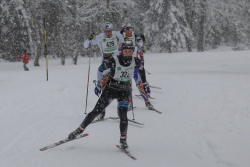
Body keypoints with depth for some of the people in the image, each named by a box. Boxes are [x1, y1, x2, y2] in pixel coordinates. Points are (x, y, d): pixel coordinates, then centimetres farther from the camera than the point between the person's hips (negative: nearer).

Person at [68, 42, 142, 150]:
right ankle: (80, 129, 16)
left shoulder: (136, 62, -11)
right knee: (96, 111, 0)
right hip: (110, 89, -1)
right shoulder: (114, 61, -20)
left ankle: (123, 140, -3)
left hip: (124, 92, 1)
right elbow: (102, 68, -3)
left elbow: (137, 70, 13)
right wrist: (99, 84, 0)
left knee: (123, 115, -16)